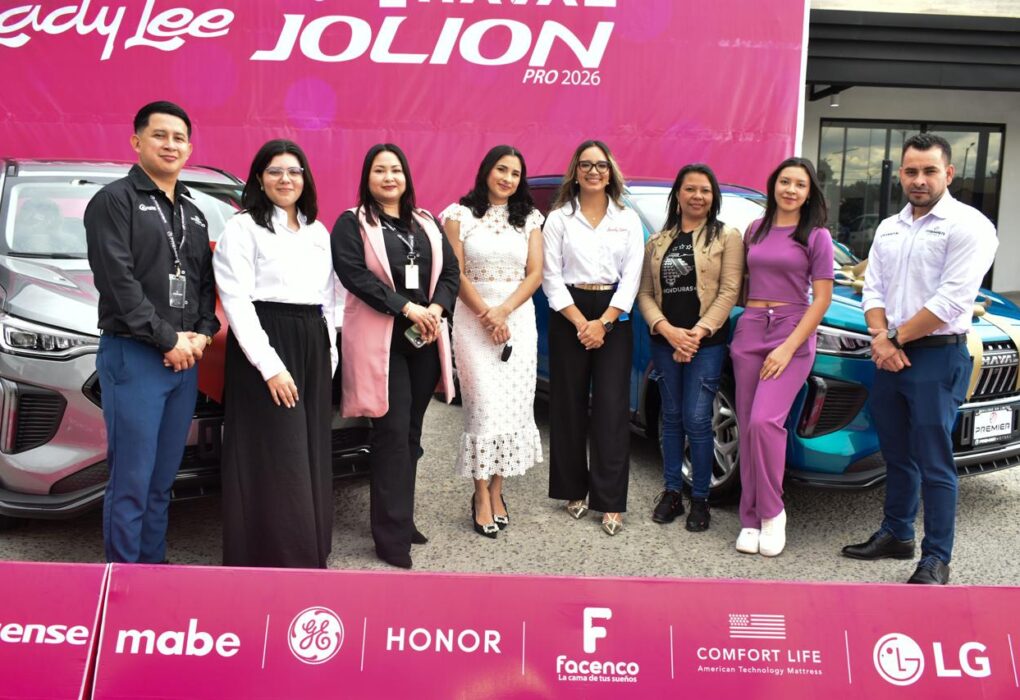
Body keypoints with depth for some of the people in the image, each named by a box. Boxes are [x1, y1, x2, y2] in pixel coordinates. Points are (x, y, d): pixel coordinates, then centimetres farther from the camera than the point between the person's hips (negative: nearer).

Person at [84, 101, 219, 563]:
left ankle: (153, 564, 23)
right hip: (133, 356, -6)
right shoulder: (114, 200, -4)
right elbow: (117, 282, -14)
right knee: (132, 484, -3)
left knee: (162, 482, 12)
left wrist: (202, 334, -2)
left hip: (185, 359, 6)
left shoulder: (193, 213, 18)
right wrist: (167, 339, -14)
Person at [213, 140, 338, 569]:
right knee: (272, 460, -5)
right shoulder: (242, 228, -3)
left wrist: (330, 353, 11)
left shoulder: (318, 231, 16)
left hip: (312, 346, 6)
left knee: (310, 456, 10)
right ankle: (273, 557, 6)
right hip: (264, 345, -6)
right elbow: (235, 300, -11)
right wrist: (269, 366, -17)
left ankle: (308, 553, 21)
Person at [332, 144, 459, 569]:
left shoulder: (427, 224, 17)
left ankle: (402, 518, 22)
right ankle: (392, 535, -1)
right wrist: (407, 308, -18)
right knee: (393, 433, -7)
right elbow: (355, 274, -12)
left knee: (411, 432, 10)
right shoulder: (351, 224, 1)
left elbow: (451, 271, 12)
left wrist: (436, 310, -8)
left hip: (425, 339, 5)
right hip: (380, 340, -5)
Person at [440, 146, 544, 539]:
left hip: (518, 318, 3)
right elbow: (455, 273, -3)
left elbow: (535, 274, 3)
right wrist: (486, 314, -12)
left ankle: (496, 490, 12)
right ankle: (482, 496, 2)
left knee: (513, 407, 0)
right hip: (474, 318, -3)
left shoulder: (529, 218, 11)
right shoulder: (460, 214, 3)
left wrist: (503, 311, -11)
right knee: (486, 408, -9)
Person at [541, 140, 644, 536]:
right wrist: (580, 322, -12)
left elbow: (631, 277, 1)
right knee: (569, 406, 5)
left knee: (611, 410, -3)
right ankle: (574, 491, 19)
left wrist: (603, 323, -11)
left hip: (613, 318, 0)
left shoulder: (628, 220, 8)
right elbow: (551, 277, -2)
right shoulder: (559, 218, 4)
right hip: (568, 317, 0)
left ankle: (610, 502, 2)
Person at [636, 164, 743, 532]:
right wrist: (668, 331, -12)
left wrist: (697, 333, -16)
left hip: (707, 342, -4)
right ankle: (671, 492, 21)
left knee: (697, 420, -5)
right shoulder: (657, 241, 11)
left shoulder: (726, 236, 2)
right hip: (664, 340, 4)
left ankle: (700, 498, 10)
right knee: (671, 418, 11)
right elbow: (644, 293, 5)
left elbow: (729, 292, -6)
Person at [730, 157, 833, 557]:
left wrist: (788, 347, -13)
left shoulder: (816, 236, 0)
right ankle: (751, 520, 13)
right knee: (748, 428, 3)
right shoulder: (755, 230, 12)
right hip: (749, 332, 4)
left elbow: (821, 299, -5)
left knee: (765, 421, -20)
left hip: (792, 334, -4)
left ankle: (772, 512, -1)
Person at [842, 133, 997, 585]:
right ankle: (896, 535, 30)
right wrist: (881, 337, -7)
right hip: (890, 358, 7)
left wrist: (894, 337, -11)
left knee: (933, 464, -2)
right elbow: (873, 289, 11)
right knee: (897, 456, 16)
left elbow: (952, 301, -16)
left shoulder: (968, 226, -8)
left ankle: (936, 559, 8)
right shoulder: (889, 228, 14)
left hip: (937, 358, -6)